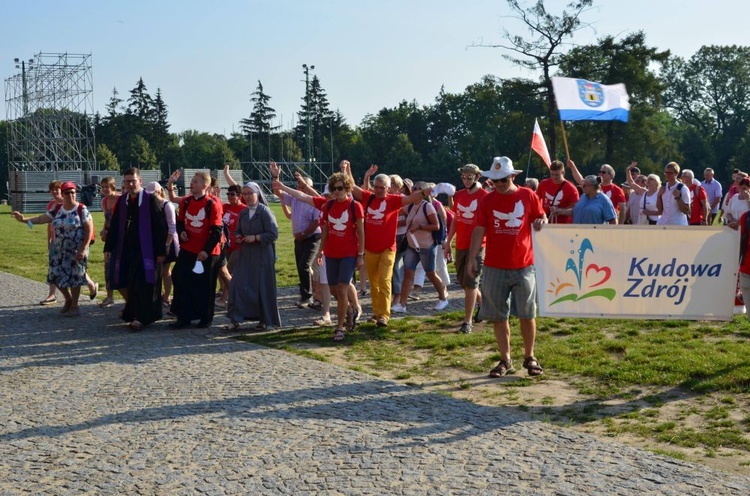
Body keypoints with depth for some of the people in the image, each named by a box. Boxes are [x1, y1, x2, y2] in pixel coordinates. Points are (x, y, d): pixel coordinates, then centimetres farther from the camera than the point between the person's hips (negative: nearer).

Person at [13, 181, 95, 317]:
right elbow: (42, 218, 2)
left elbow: (89, 229, -13)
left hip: (76, 251, -5)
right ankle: (68, 300, 28)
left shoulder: (81, 209, -11)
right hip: (60, 250, 6)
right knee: (56, 276, 6)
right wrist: (24, 219, -14)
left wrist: (83, 249, -18)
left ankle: (74, 306, 13)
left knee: (74, 277, -1)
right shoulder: (57, 209, 6)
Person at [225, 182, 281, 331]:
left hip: (262, 255, -5)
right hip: (244, 254, 5)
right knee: (238, 284, -2)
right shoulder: (243, 212, 9)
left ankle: (264, 320, 14)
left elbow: (273, 234, -12)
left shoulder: (265, 211, -8)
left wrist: (255, 238, -17)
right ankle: (236, 318, 5)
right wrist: (237, 237, -3)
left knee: (262, 287, 1)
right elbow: (237, 231, 19)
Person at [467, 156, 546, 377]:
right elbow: (479, 231, 0)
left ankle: (530, 357, 21)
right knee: (498, 316, 6)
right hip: (494, 268, 1)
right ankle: (505, 360, 16)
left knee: (527, 314, 5)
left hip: (523, 266, -1)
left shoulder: (528, 196, 0)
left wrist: (541, 222, -14)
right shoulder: (487, 201, 1)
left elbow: (542, 218, 11)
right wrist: (472, 258, -8)